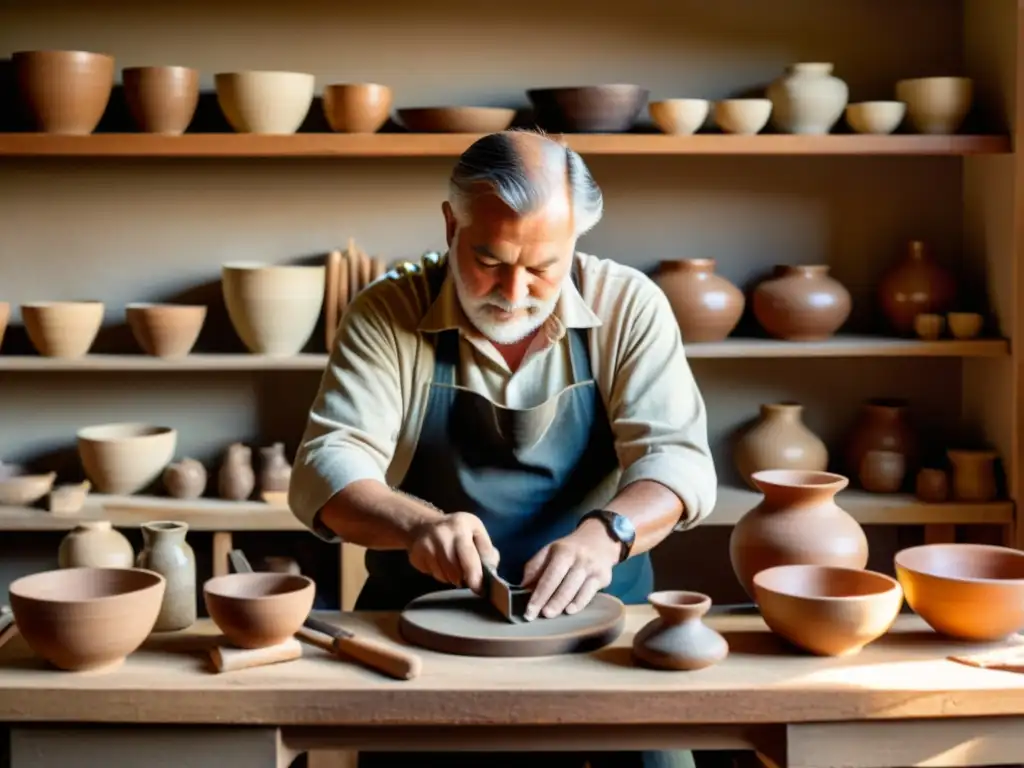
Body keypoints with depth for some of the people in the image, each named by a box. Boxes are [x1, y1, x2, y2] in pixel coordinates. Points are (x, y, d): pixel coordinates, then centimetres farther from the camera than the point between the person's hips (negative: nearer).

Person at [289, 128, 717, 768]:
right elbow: (325, 468, -9)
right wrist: (416, 523, -31)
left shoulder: (628, 306, -1)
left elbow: (676, 457, -8)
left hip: (596, 618, 1)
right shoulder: (387, 314, -3)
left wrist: (605, 532, -30)